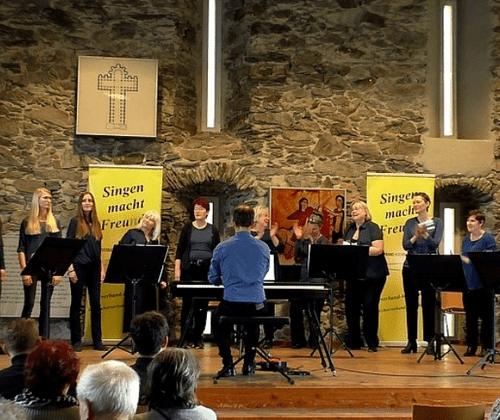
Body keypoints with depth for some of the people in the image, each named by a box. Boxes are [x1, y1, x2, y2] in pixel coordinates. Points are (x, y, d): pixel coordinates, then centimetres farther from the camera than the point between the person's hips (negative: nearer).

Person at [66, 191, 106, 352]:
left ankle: (97, 340, 10)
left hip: (94, 268, 4)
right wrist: (70, 268, -12)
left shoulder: (96, 224, 13)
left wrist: (102, 268, 10)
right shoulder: (75, 222, -1)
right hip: (79, 267, -4)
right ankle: (76, 340, 8)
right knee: (76, 303, 2)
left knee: (96, 304, 4)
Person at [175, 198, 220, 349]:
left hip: (207, 270, 1)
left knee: (202, 304, 3)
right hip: (189, 270, -1)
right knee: (187, 303, -3)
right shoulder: (187, 229, 5)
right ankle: (185, 337, 2)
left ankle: (198, 337, 11)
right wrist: (177, 269, -5)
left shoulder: (212, 230, 8)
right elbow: (180, 250, 4)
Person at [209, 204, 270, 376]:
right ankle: (248, 363, 33)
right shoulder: (263, 248, 1)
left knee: (217, 320, 32)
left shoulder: (222, 248, -5)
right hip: (257, 306, 2)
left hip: (231, 305, -2)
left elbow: (213, 279, 9)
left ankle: (228, 364, 21)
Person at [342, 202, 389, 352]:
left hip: (372, 275, -6)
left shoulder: (372, 228, -6)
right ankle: (354, 341, 16)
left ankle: (372, 343, 7)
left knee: (370, 307, -4)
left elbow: (378, 249, -16)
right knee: (351, 306, 5)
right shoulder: (349, 229, 14)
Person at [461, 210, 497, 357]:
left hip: (483, 285, -6)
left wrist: (470, 260, -20)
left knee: (486, 317, 1)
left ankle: (487, 347, 9)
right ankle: (471, 346, 17)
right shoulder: (466, 240, 13)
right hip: (468, 284, 6)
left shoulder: (488, 239, -6)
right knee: (470, 317, 9)